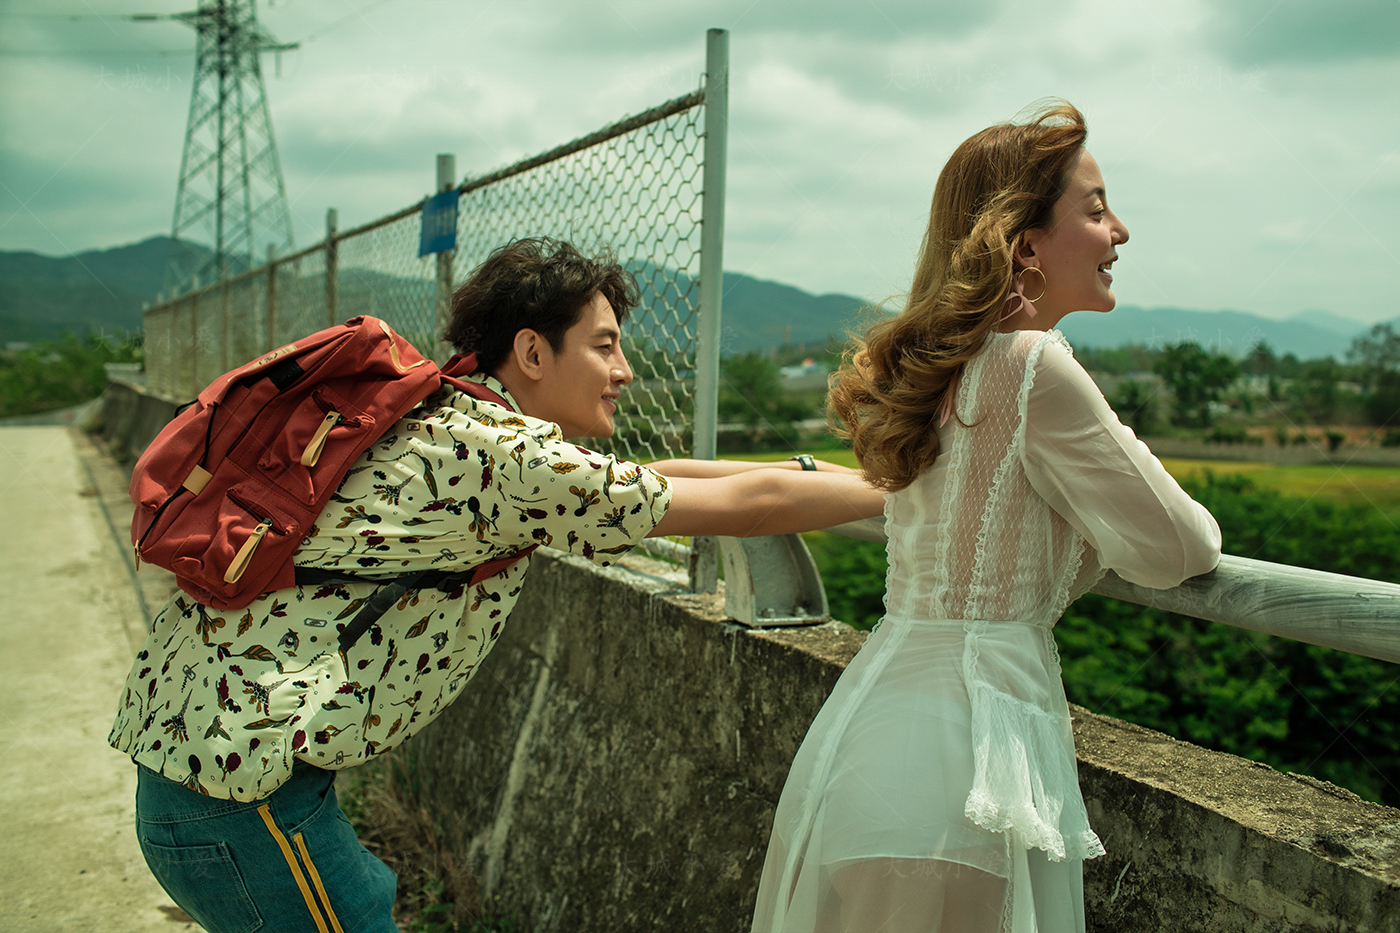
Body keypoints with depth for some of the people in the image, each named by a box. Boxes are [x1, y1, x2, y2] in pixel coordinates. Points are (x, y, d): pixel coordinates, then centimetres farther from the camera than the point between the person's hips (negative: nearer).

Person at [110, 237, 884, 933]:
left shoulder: (449, 422, 11)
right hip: (237, 762, -10)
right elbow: (747, 504, -16)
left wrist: (817, 473, 16)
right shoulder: (503, 450, -18)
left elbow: (654, 479, 17)